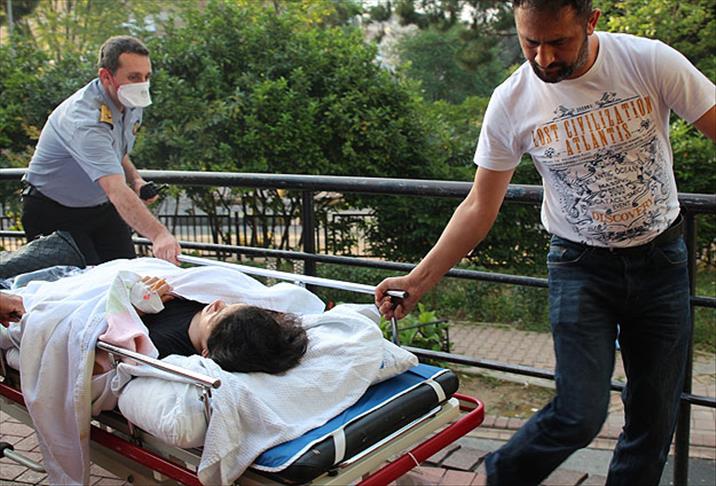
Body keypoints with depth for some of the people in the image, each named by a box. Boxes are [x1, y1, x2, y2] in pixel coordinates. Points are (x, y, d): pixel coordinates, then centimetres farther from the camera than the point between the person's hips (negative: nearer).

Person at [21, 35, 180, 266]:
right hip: (53, 214, -7)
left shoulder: (132, 103, -6)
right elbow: (116, 190, -48)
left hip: (101, 207, 7)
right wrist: (158, 234, -60)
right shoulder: (84, 120, -35)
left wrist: (135, 179, -6)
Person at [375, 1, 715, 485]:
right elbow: (480, 207, -5)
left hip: (662, 258, 2)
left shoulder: (651, 62, -13)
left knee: (655, 414, 8)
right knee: (580, 414, -8)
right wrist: (420, 279, -10)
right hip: (582, 266, -1)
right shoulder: (512, 102, -12)